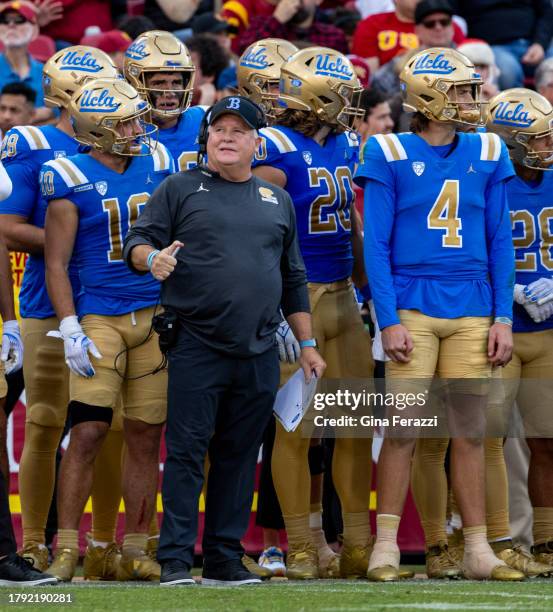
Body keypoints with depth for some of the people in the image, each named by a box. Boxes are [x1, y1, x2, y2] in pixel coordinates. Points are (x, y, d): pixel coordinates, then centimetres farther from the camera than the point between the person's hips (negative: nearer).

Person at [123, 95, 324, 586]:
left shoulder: (277, 200, 19)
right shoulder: (180, 190, 8)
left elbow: (294, 279, 21)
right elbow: (136, 242, 2)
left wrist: (307, 344, 16)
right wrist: (152, 258, -22)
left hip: (259, 354, 4)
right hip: (196, 347, -4)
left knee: (240, 455, 5)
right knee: (187, 451, -8)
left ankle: (225, 558, 10)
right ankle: (176, 559, -7)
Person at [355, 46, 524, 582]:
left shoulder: (486, 155, 7)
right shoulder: (391, 156, -3)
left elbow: (499, 242, 10)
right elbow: (376, 245, -3)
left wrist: (502, 318, 4)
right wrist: (388, 321, -9)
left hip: (472, 311, 3)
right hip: (413, 308, -3)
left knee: (470, 431, 5)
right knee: (402, 428, -4)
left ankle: (477, 550, 9)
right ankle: (385, 547, 2)